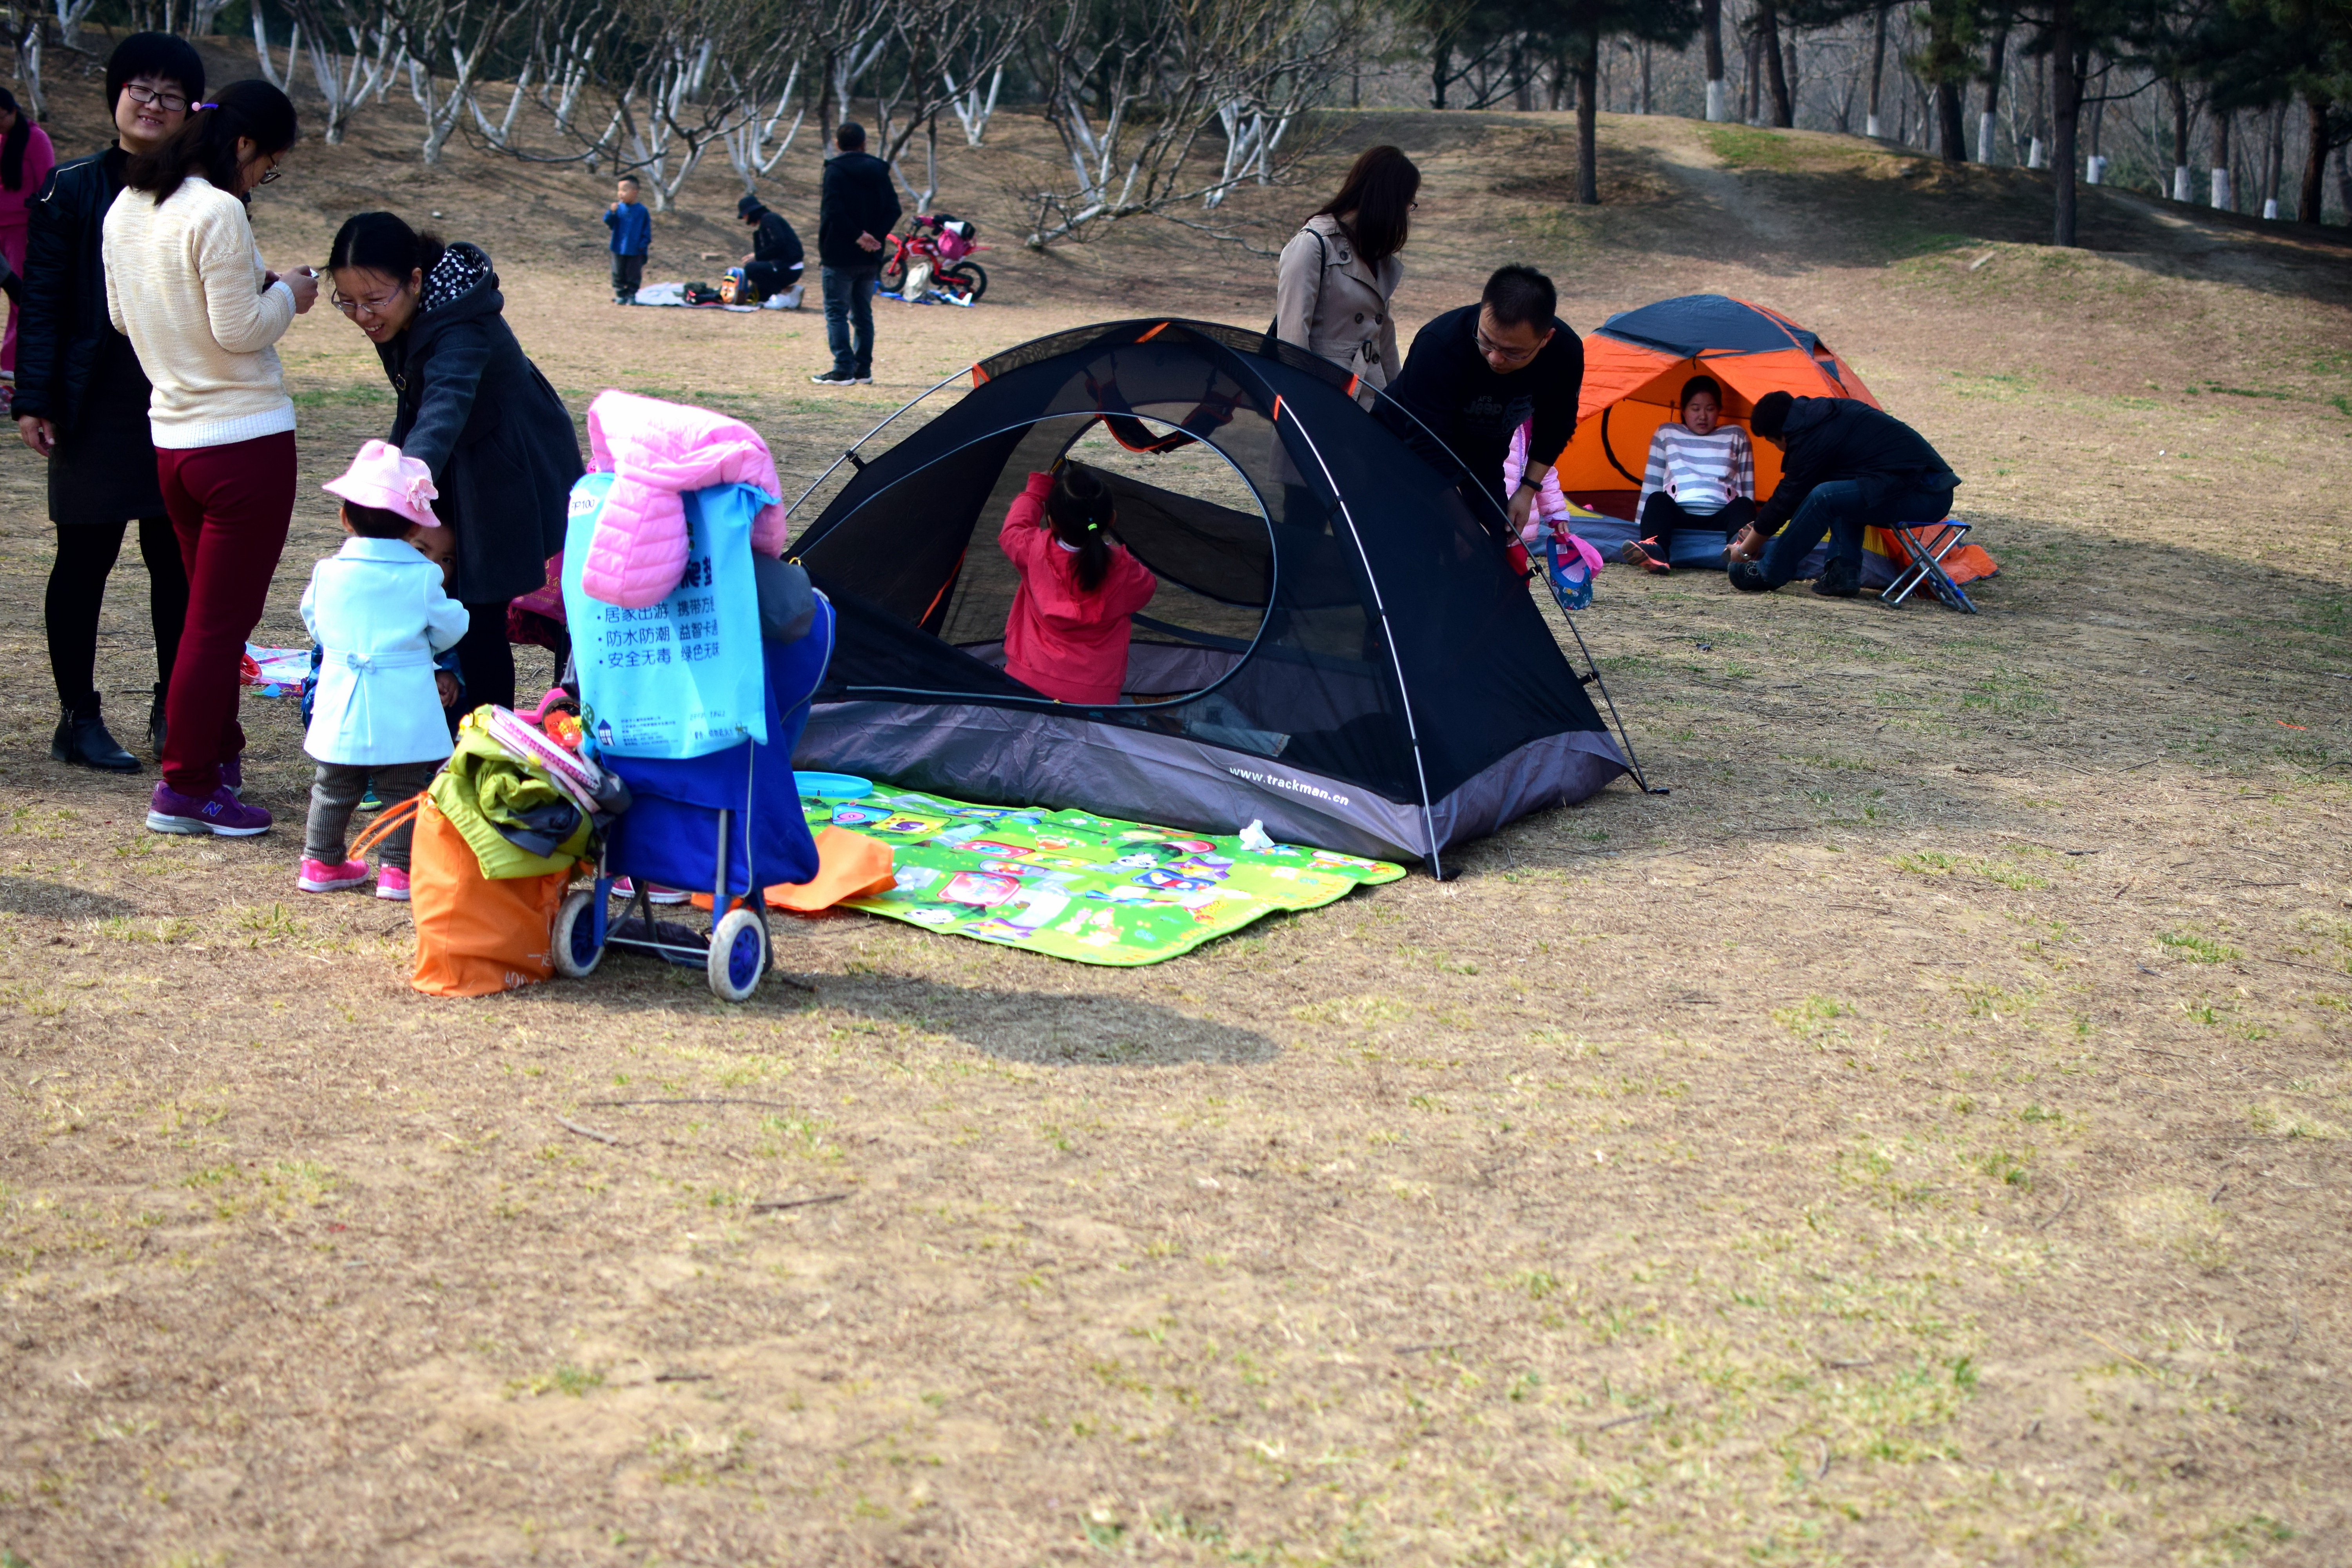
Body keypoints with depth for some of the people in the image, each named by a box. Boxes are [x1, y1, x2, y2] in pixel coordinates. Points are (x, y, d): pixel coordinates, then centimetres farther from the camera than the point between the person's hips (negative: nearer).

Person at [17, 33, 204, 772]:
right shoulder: (72, 191, 0)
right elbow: (43, 302, -3)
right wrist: (34, 399, -9)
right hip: (96, 406, -3)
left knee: (177, 560, 7)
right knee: (85, 558, 4)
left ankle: (173, 713, 20)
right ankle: (79, 719, 12)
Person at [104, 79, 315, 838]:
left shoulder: (126, 208, 8)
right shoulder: (218, 212, -17)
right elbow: (240, 330, -19)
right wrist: (285, 295, 0)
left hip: (171, 437, 8)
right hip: (246, 438, -8)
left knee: (211, 612, 20)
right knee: (223, 619, -1)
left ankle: (218, 753, 31)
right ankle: (188, 788, 4)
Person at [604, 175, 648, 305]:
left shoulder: (642, 210, -6)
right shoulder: (618, 208, -1)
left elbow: (647, 230, -1)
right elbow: (609, 223, -5)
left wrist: (644, 244, -8)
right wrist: (611, 213, -22)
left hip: (635, 251, -2)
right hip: (619, 250, 2)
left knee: (634, 274, 5)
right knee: (618, 274, 8)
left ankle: (632, 295, 16)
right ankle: (620, 295, 18)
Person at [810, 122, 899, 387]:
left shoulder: (835, 170, -8)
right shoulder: (878, 171, 8)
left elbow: (834, 211, -20)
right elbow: (893, 209, 1)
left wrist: (857, 235, -16)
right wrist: (875, 236, -7)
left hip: (840, 255, -5)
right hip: (870, 257, 5)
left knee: (836, 312, -2)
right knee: (863, 313, 14)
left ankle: (843, 370, -9)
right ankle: (863, 368, 15)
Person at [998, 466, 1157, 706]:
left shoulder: (1034, 551, -7)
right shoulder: (1123, 570, -9)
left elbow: (1010, 532, 18)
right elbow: (1147, 588, 16)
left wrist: (1036, 491, 32)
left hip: (1027, 685, 1)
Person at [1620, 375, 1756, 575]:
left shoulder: (1736, 437, 20)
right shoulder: (1666, 434, 20)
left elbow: (1748, 489, 18)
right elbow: (1651, 486, 19)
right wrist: (1640, 527, 10)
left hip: (1721, 521, 0)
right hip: (1679, 518, 0)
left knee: (1743, 505, -33)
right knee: (1657, 499, -32)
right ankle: (1654, 553, -64)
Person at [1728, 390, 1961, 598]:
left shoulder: (1815, 438, -10)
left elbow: (1786, 499, -3)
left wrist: (1745, 550, 9)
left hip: (1923, 497, -10)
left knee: (1825, 497, -18)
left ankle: (1768, 574, -6)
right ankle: (1844, 573, 8)